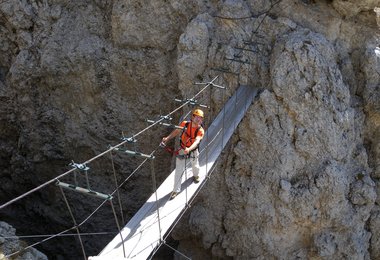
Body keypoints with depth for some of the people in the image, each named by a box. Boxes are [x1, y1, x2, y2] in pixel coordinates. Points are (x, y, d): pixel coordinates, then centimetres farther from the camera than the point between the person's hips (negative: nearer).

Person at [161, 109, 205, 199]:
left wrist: (189, 149, -57)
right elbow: (176, 131, -3)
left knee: (195, 166, 27)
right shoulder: (185, 124, -17)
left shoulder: (200, 130, -23)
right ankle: (176, 190, 16)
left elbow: (196, 141, -39)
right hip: (182, 150, 0)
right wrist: (167, 138, -16)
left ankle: (195, 175, 64)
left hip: (193, 151, 0)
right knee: (179, 170, 2)